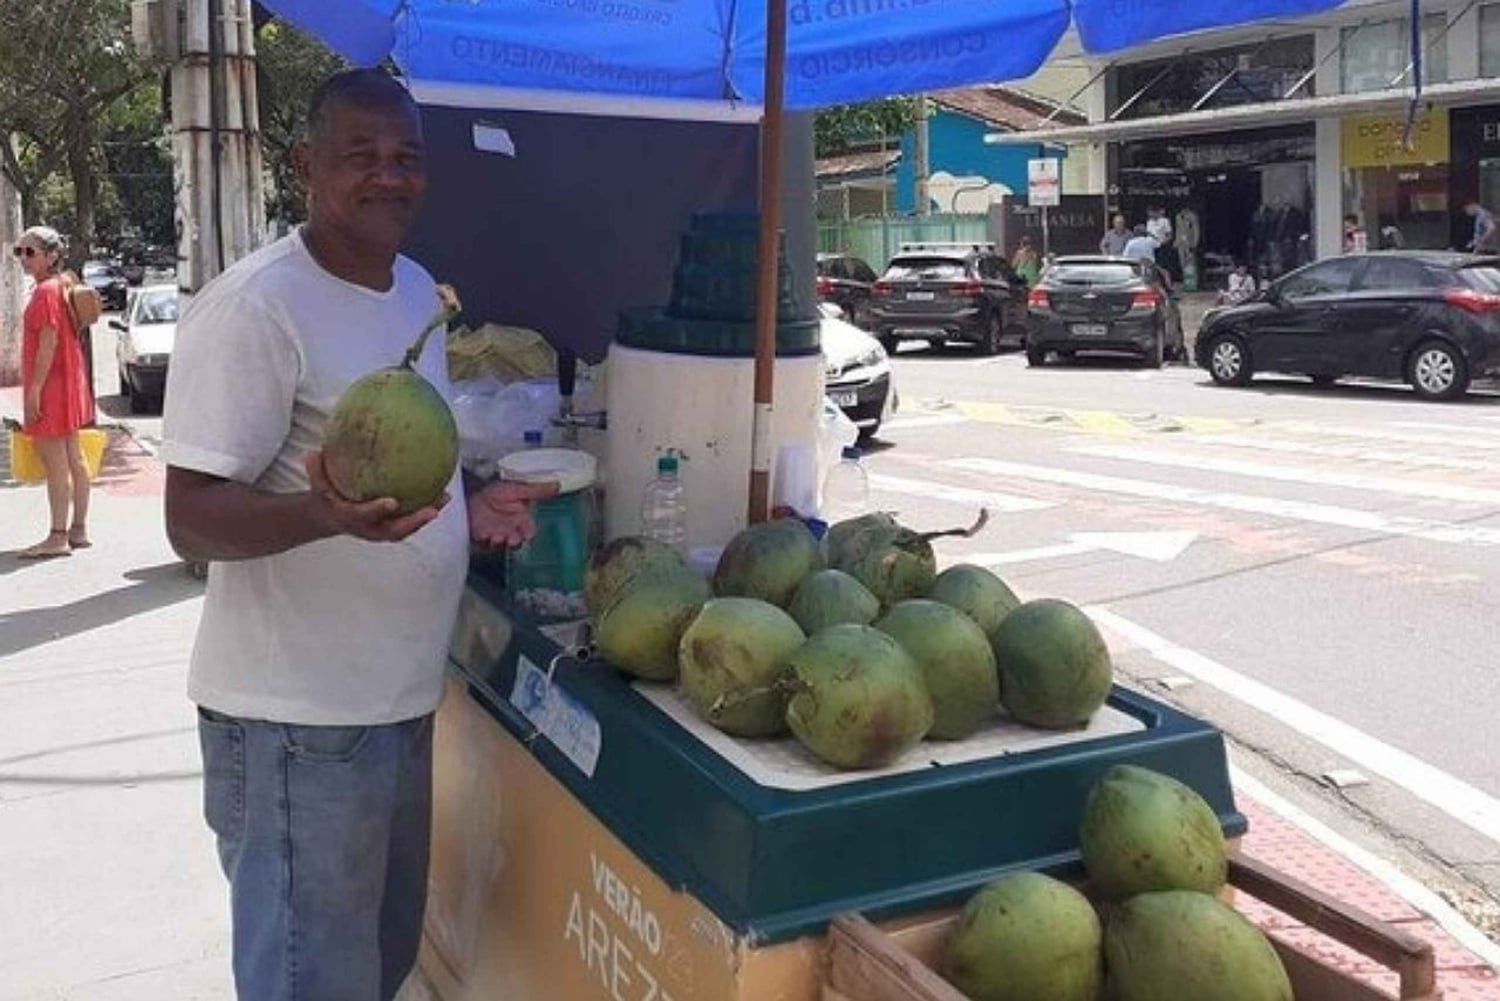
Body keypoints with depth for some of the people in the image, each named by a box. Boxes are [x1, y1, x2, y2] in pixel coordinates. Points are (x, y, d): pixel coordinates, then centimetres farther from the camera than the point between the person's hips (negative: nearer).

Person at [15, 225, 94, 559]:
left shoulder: (46, 291, -15)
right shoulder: (62, 285, 13)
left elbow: (48, 343, -21)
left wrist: (34, 390, -20)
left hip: (51, 385, -10)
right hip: (68, 382, 10)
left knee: (55, 464, -6)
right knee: (74, 459, 11)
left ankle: (58, 537, -3)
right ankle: (78, 530, 17)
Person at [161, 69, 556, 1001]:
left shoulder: (418, 288, 9)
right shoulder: (254, 307, -18)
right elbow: (193, 519, -20)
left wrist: (466, 505, 4)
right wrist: (326, 514, -38)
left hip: (401, 696, 8)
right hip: (299, 717, -8)